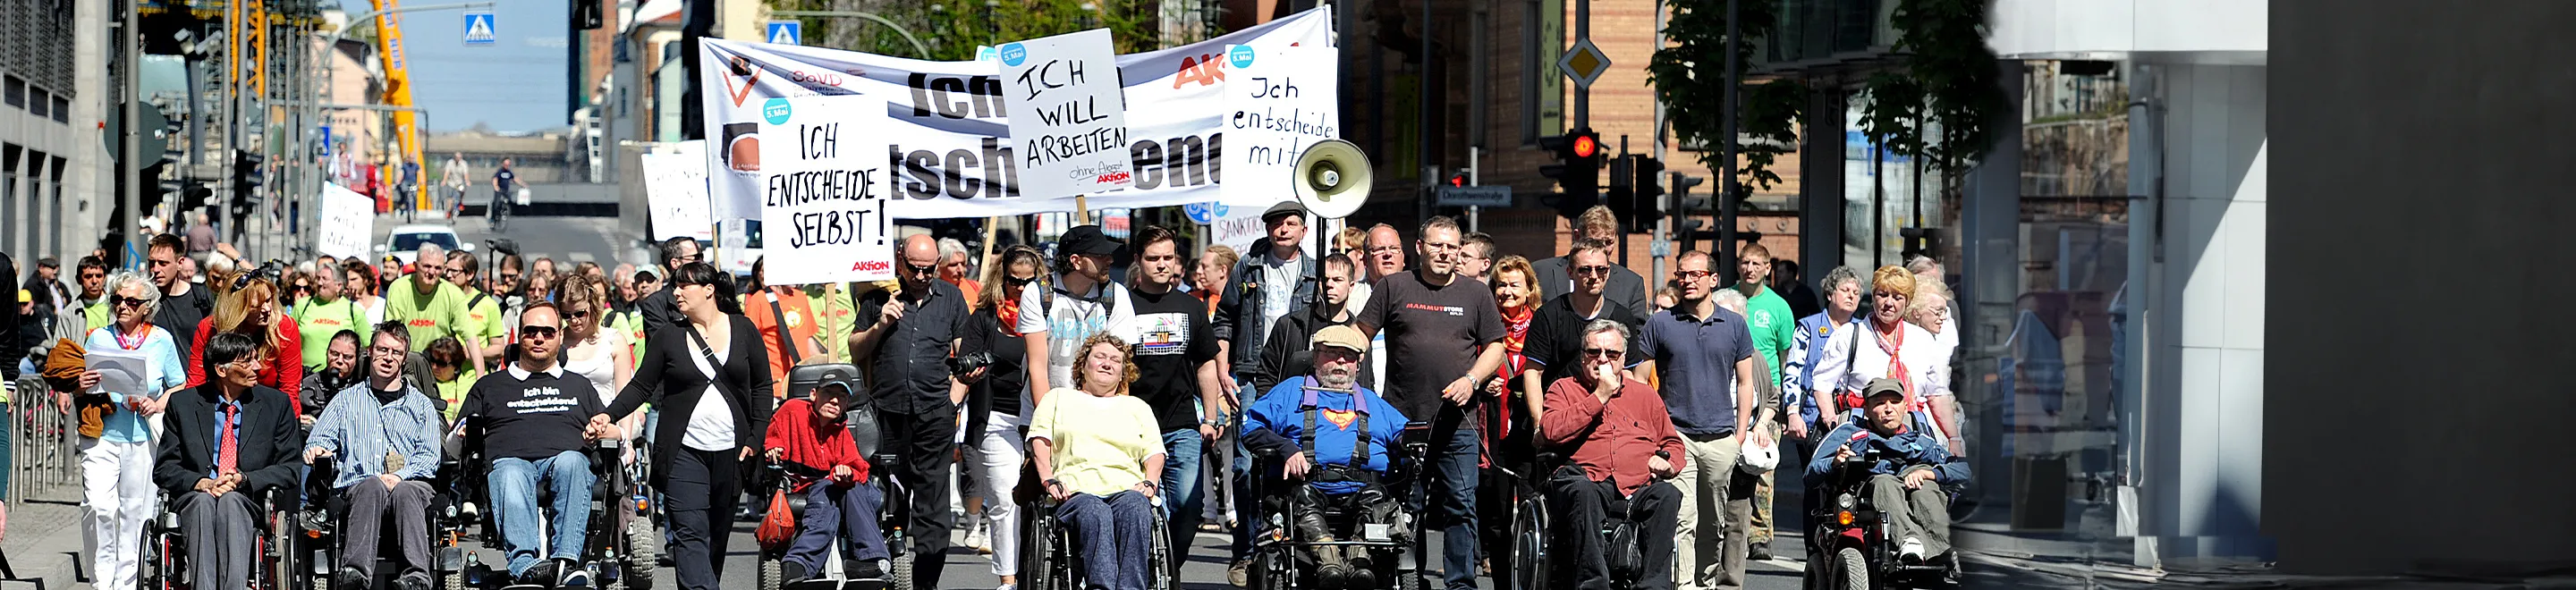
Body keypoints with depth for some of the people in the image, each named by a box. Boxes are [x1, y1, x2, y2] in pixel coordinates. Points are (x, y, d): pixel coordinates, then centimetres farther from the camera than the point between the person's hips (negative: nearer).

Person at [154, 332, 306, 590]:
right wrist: (202, 483, -14)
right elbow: (164, 469, 8)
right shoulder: (183, 403, 10)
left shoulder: (276, 403, 11)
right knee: (204, 502, -34)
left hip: (249, 500, 0)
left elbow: (291, 468, 6)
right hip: (194, 498, 0)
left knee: (230, 501, -34)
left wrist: (242, 479, -11)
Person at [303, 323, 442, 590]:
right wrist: (316, 450, -9)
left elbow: (429, 457, 10)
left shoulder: (420, 404, 23)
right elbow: (320, 438, 17)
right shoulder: (346, 400, 27)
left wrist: (399, 476, -10)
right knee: (373, 486, -37)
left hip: (410, 484, 0)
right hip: (358, 485, 0)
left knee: (405, 491, -38)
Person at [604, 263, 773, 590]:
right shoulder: (668, 336, 5)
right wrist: (609, 415, -8)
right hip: (684, 451, -1)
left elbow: (762, 385, 9)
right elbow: (641, 386, 7)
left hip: (730, 452, 1)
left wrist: (756, 437, 1)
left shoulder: (743, 330, 6)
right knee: (690, 532, -13)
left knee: (718, 533, 8)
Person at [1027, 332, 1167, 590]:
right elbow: (1040, 440, 14)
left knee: (1134, 508, -38)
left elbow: (1154, 452, 21)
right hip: (1077, 492, -1)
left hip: (1127, 489, 1)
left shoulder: (1137, 406, 33)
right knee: (1095, 513, -40)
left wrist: (1149, 482, 0)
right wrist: (1049, 480, -4)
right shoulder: (1058, 399, 29)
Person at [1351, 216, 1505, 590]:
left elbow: (1495, 347, 11)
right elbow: (1361, 335, 8)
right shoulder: (1394, 288, 7)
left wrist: (1471, 380, -5)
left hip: (1456, 422, 1)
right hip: (1402, 419, -1)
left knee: (1461, 506, -1)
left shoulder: (1476, 294, 10)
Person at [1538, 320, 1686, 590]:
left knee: (1668, 496, -32)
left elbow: (1673, 444, 33)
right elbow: (1552, 431, 0)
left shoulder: (1645, 395, 29)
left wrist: (1667, 463, 8)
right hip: (1590, 481, -3)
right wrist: (1600, 396, 3)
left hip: (1638, 489, 3)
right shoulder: (1564, 389, 20)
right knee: (1582, 490, -40)